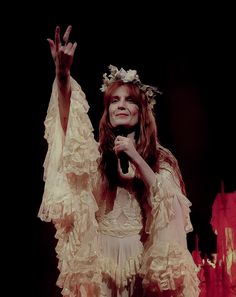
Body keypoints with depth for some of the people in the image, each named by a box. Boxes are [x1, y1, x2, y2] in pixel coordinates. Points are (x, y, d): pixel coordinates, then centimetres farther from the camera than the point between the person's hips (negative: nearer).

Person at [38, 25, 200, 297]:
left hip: (141, 252, 0)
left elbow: (168, 200, -7)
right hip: (100, 251, 0)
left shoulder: (160, 158, 8)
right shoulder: (97, 152, 5)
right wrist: (62, 74, -31)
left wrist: (135, 157, -14)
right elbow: (70, 128, -15)